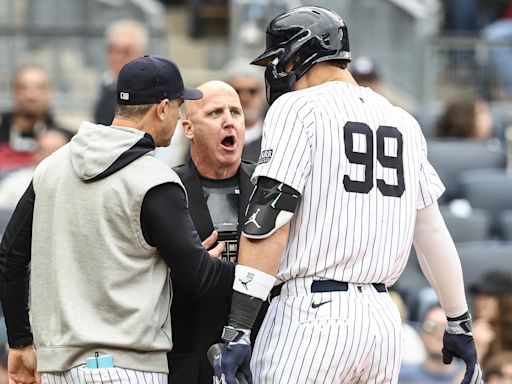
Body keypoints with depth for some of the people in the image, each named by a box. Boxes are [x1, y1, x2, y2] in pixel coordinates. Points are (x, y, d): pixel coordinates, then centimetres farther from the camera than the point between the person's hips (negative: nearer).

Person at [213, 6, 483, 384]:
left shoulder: (297, 109, -4)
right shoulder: (402, 123, 16)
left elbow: (268, 220, -13)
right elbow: (433, 232, 20)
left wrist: (237, 330, -17)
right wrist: (460, 324, 29)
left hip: (312, 315, -7)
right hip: (383, 321, 7)